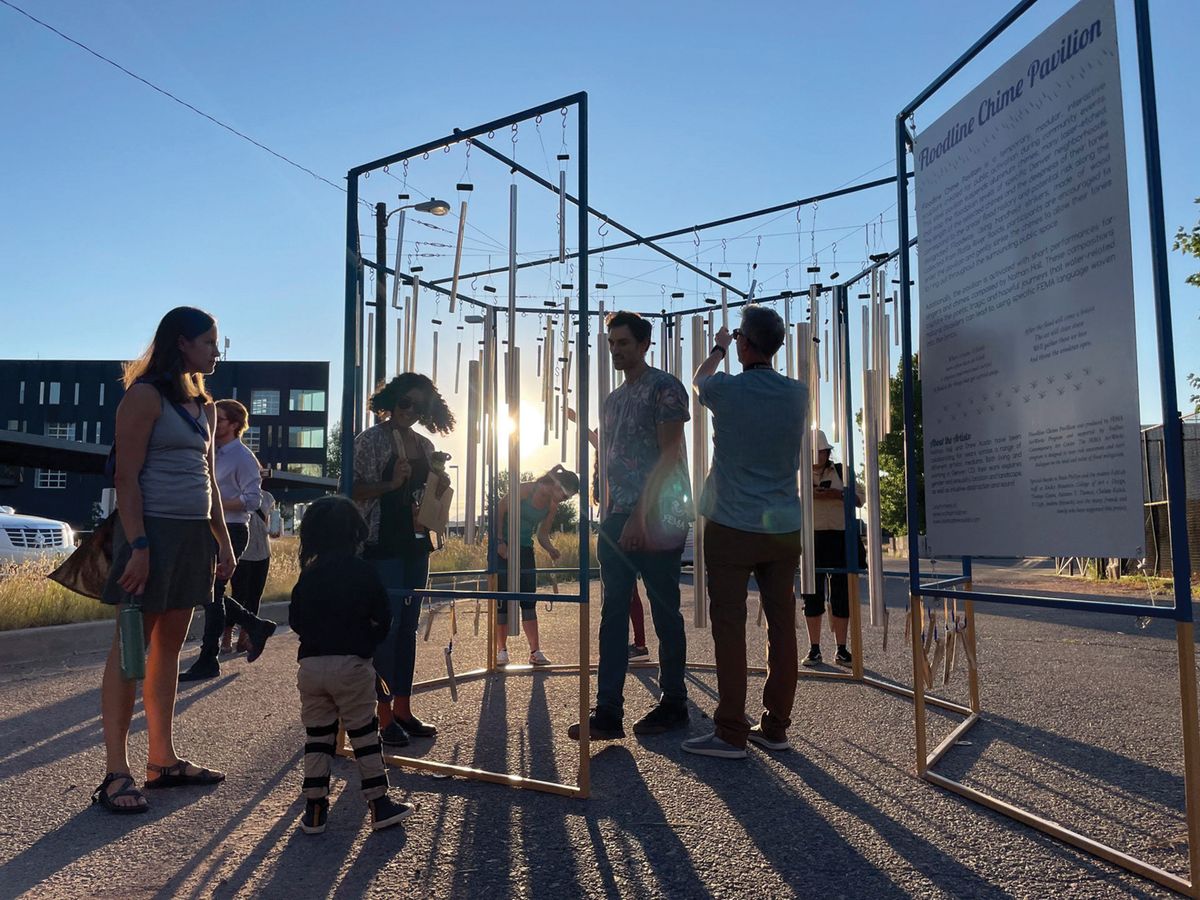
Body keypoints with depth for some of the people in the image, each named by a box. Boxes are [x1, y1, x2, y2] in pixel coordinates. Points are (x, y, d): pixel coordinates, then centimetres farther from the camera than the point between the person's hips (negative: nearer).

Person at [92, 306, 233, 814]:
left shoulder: (203, 405, 17)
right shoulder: (145, 396, -7)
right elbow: (126, 477, -13)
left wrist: (223, 540, 15)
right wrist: (138, 545, -20)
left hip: (194, 537, 8)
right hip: (154, 531, -8)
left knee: (169, 648, 11)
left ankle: (163, 761, 19)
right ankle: (116, 774, 2)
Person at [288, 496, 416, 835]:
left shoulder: (307, 576, 7)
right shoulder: (364, 572, -4)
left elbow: (295, 620, 11)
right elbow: (383, 618, -1)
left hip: (310, 664, 4)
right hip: (351, 664, -3)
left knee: (317, 736, 11)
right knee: (364, 734, 5)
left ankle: (314, 809, 14)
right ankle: (379, 803, 10)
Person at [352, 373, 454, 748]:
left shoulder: (425, 445, 14)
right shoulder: (372, 439, -5)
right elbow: (356, 490, -10)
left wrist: (441, 486, 2)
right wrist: (391, 484, -23)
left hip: (416, 544, 7)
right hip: (382, 545, -7)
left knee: (408, 627, 10)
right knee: (386, 626, -5)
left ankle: (403, 710, 17)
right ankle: (384, 715, 3)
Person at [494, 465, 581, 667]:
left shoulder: (552, 506, 3)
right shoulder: (526, 489, -16)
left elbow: (542, 534, 7)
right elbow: (499, 510, -13)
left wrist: (551, 549, -14)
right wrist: (500, 542, -17)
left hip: (525, 549, 6)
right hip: (503, 546, -6)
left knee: (529, 600, -1)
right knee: (503, 599, -4)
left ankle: (535, 651, -1)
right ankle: (501, 650, 6)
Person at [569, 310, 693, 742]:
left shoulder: (664, 388, -6)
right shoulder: (613, 399, 18)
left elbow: (669, 455, -13)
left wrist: (641, 515, -18)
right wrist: (609, 512, 11)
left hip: (657, 518, -8)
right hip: (618, 518, 8)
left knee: (665, 613, 3)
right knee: (613, 614, 4)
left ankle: (673, 706, 16)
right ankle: (608, 713, 7)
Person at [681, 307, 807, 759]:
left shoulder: (727, 390, -9)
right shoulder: (797, 394, 1)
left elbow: (698, 381, 16)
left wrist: (720, 349, 34)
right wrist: (757, 348, 39)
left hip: (733, 528, -4)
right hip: (784, 527, 5)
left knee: (729, 625, -1)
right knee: (782, 625, 8)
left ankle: (730, 732, 2)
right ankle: (775, 726, 17)